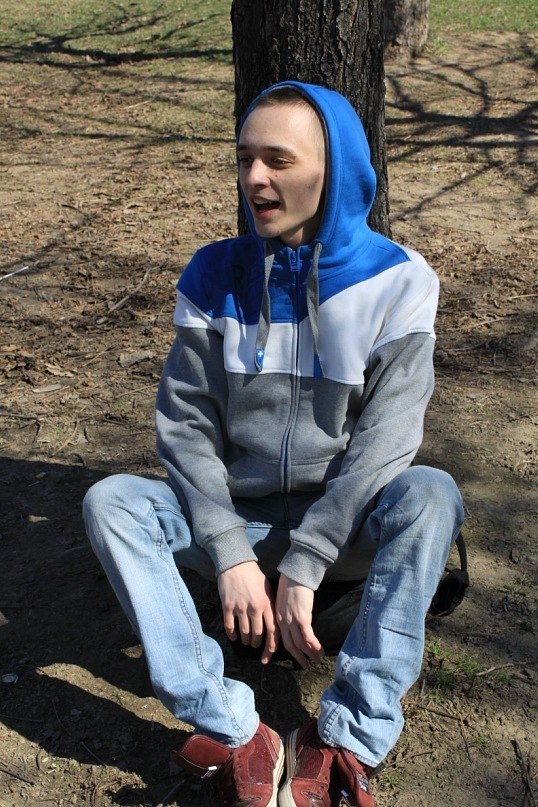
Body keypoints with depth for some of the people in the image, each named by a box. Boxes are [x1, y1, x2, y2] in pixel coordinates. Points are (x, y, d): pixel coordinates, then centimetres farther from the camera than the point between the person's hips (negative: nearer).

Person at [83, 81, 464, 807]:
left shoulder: (397, 281, -10)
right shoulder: (215, 276, -4)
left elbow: (384, 438, -15)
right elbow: (186, 425, -7)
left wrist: (303, 566, -21)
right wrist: (230, 553, -19)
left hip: (347, 526, -2)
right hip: (236, 518, 2)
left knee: (430, 494, -31)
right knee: (111, 502, -22)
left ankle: (351, 743, -31)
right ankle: (237, 739, -30)